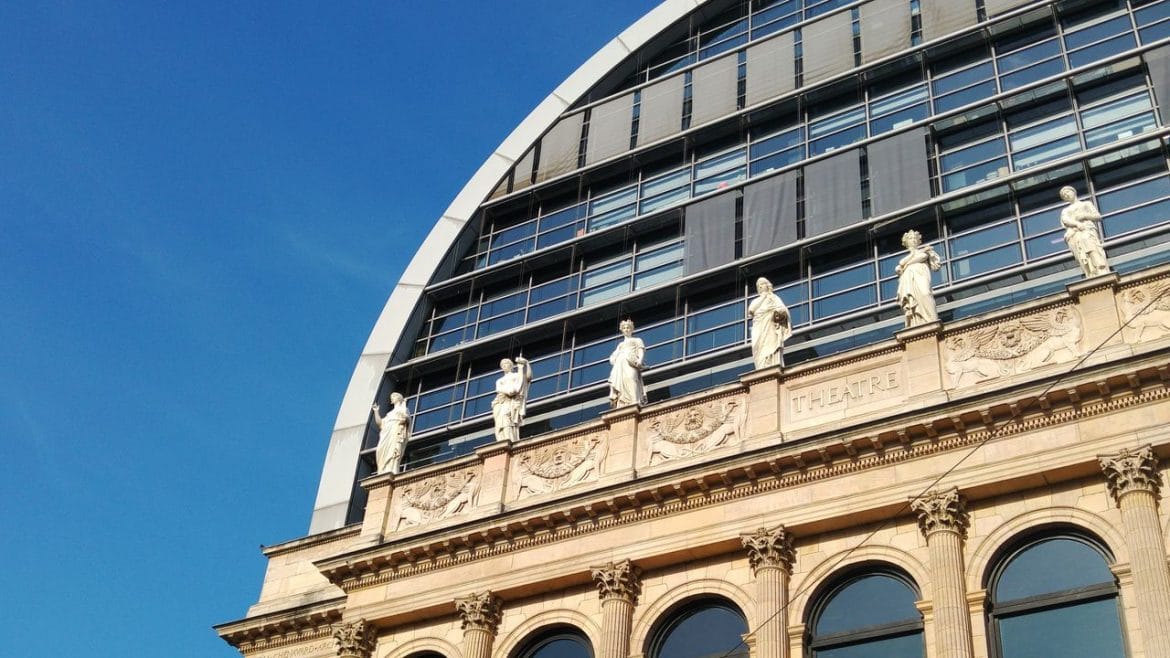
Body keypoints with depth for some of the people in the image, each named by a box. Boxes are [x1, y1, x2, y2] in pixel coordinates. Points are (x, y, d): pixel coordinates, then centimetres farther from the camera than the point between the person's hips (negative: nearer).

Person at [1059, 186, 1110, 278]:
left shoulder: (1086, 204, 32)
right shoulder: (1065, 211, 33)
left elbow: (1098, 216, 17)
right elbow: (1065, 221, 8)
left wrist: (1085, 216, -2)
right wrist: (1077, 224, -14)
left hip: (1088, 230, -1)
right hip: (1074, 235, 1)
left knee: (1096, 256, -28)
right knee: (1085, 262, -21)